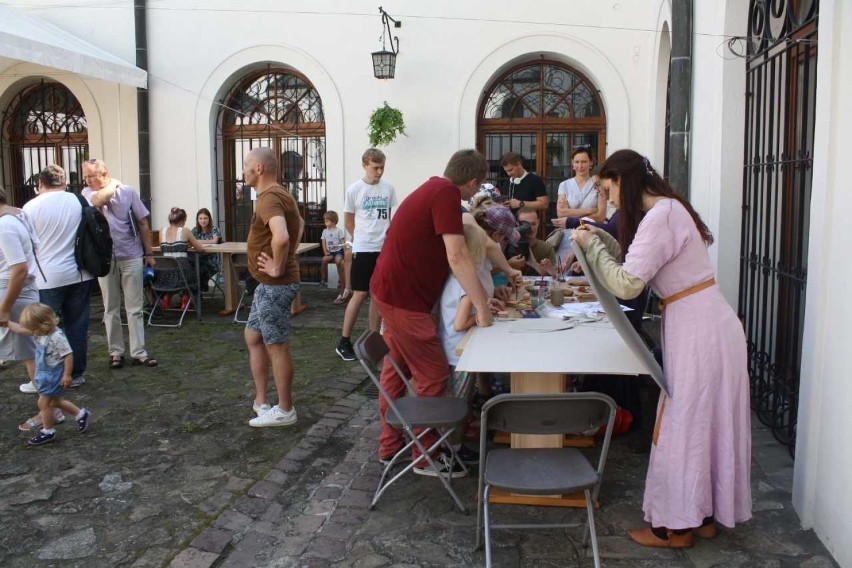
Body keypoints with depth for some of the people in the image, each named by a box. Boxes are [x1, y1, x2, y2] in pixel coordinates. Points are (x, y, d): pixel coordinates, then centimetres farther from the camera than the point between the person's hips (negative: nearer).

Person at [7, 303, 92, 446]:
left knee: (43, 402, -2)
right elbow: (22, 330, 13)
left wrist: (67, 375, -24)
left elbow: (68, 355, -25)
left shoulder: (57, 337, -27)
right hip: (45, 375, 9)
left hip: (54, 376, -9)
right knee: (55, 401, 20)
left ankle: (47, 432, 13)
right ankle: (81, 414, 33)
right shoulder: (40, 333, -1)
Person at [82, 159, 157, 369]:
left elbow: (143, 223, 2)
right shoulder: (87, 193, 3)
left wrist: (149, 253, 2)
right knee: (111, 309, 8)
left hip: (131, 256, -1)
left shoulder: (128, 191, -1)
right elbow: (98, 200, -23)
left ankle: (139, 352, 5)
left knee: (134, 308, 2)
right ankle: (115, 352, 17)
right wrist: (113, 185, -7)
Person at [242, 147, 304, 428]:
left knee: (276, 346, 0)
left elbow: (281, 237, -38)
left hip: (274, 285, -11)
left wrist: (277, 268, -23)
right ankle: (260, 401, 25)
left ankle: (285, 410, 13)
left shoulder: (269, 197, -20)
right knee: (252, 338, 18)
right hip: (268, 284, 11)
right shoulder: (278, 194, 13)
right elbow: (299, 225, 30)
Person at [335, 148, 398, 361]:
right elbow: (348, 221, 3)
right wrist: (363, 238, 6)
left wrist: (389, 237, 5)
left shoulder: (388, 188, 3)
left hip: (384, 249, 4)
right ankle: (344, 342, 5)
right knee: (360, 294, -4)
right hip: (363, 249, -4)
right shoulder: (354, 189, -7)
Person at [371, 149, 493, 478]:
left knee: (397, 369, 19)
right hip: (403, 296, -11)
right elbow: (457, 258, -25)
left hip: (393, 290, 11)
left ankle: (390, 445, 32)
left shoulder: (436, 188, 12)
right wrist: (482, 307, -21)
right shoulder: (446, 194, -18)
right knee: (433, 376, -2)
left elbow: (480, 241, 20)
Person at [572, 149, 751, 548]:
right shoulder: (667, 209, 12)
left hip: (696, 330, -10)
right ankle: (704, 514, 28)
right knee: (705, 421, 16)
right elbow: (635, 264, 19)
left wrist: (590, 246, -11)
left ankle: (678, 526, 14)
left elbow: (627, 285, -22)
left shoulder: (659, 217, -19)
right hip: (706, 324, 10)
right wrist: (602, 240, 10)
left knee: (684, 423, 0)